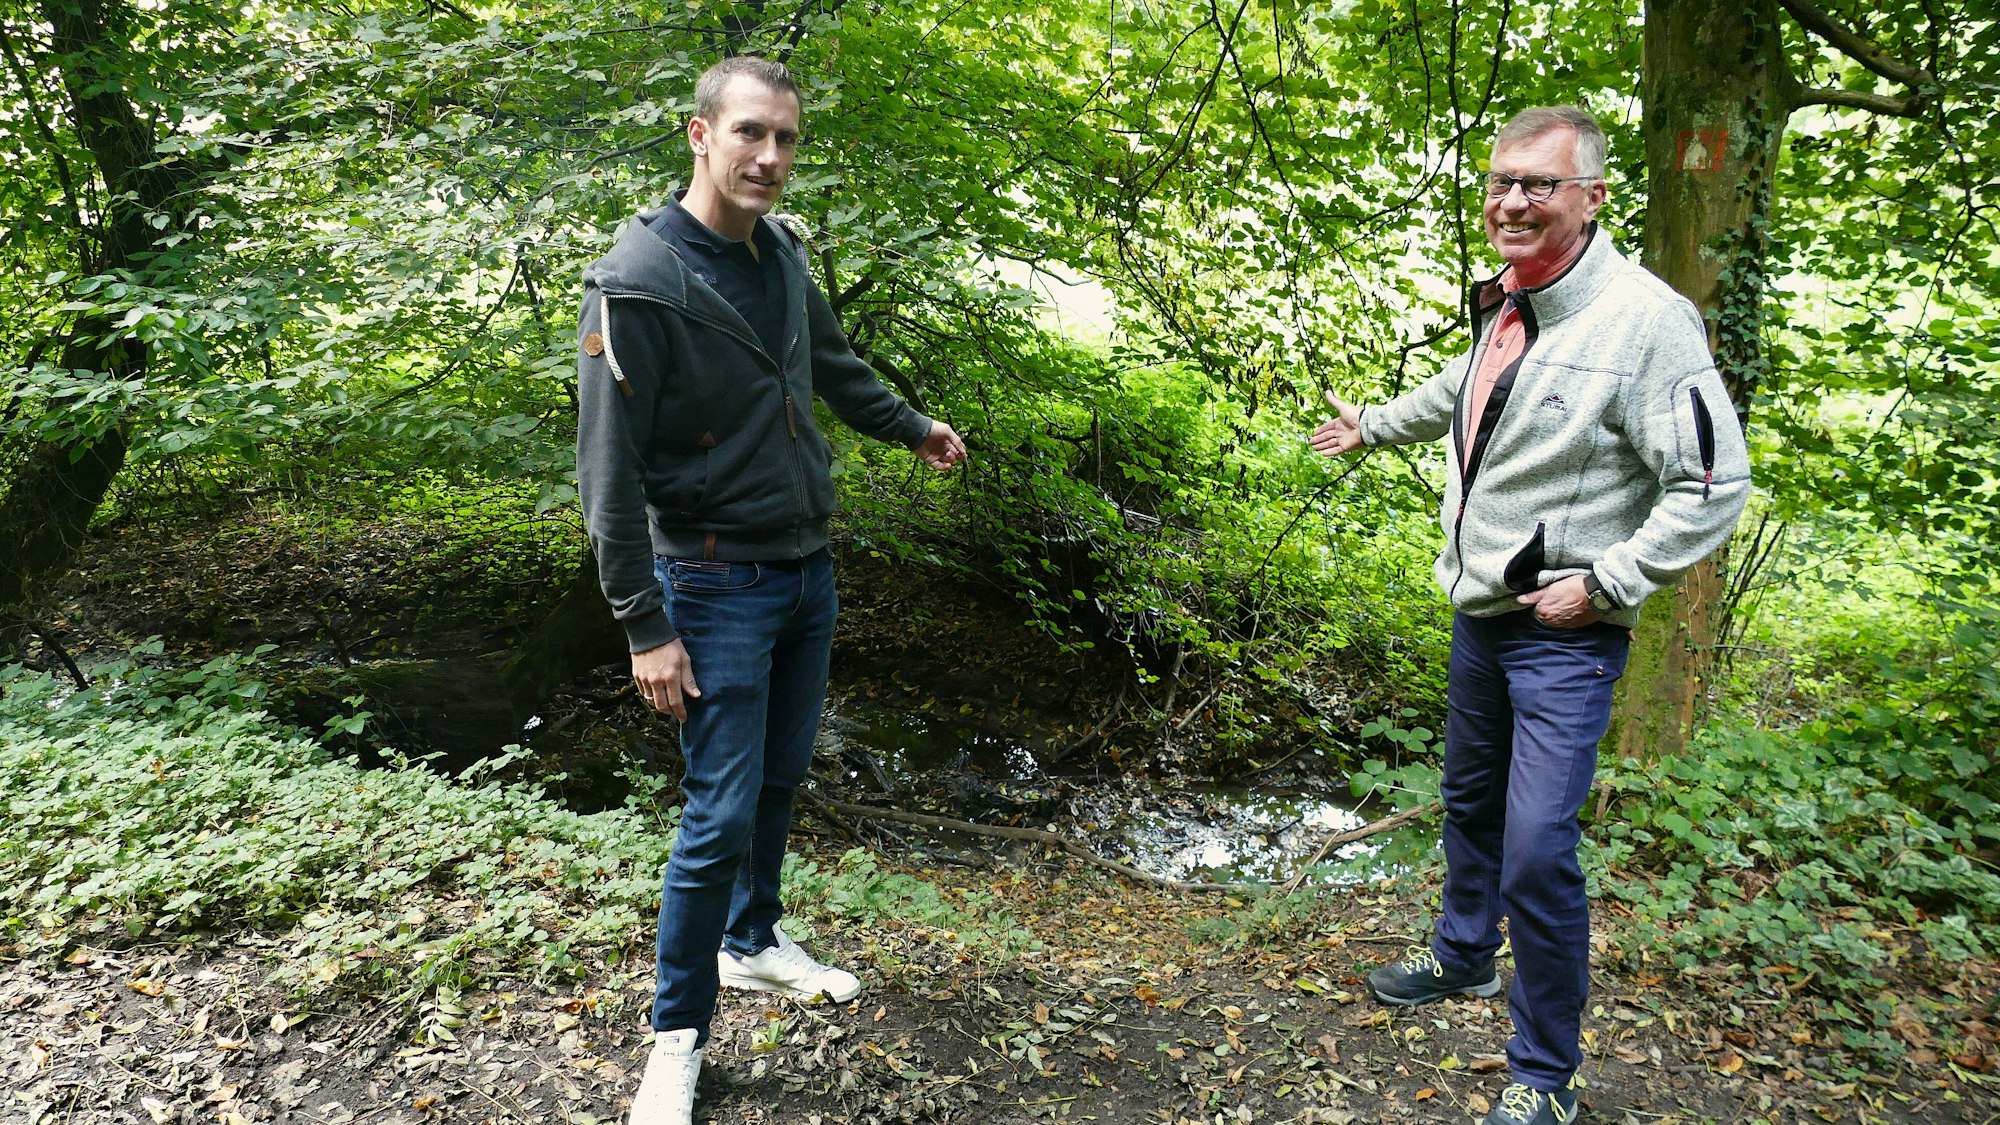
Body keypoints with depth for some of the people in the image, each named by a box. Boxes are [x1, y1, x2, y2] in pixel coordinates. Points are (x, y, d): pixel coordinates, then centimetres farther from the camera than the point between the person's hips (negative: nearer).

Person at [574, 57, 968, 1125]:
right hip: (718, 586, -7)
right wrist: (645, 628, -18)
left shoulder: (780, 255, 4)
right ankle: (679, 1035, 16)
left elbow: (833, 361, 24)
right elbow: (610, 471, -18)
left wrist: (911, 427, 35)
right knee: (722, 814, -3)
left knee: (779, 780, 19)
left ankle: (754, 943, 40)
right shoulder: (638, 281, -18)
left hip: (809, 571, 7)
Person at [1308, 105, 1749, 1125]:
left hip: (1566, 633, -8)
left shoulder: (1644, 320, -20)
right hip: (1481, 612, 8)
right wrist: (1372, 425, 43)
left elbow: (1715, 487, -19)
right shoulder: (1504, 306, 5)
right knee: (1471, 803, 23)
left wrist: (1602, 585, -20)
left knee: (1537, 853, -10)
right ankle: (1463, 958, 47)